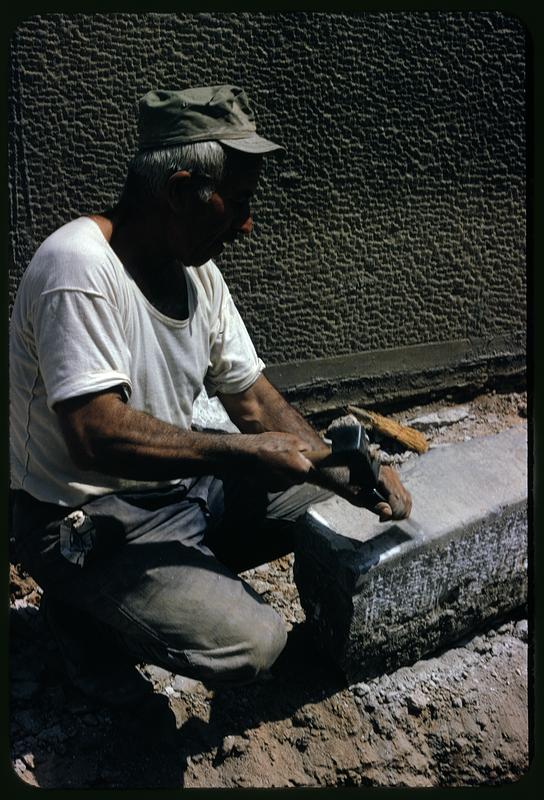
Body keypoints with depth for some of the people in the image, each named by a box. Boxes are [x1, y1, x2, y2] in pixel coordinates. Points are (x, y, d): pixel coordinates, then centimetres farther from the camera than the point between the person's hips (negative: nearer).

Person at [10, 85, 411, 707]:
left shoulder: (198, 272, 3)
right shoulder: (80, 267, -23)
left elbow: (254, 401, 3)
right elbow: (97, 434, -31)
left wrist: (348, 475, -9)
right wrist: (245, 452, -26)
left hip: (183, 487, 8)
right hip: (89, 522, -8)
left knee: (325, 501, 4)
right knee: (251, 645, -21)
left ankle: (176, 580, 6)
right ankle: (87, 611, 4)